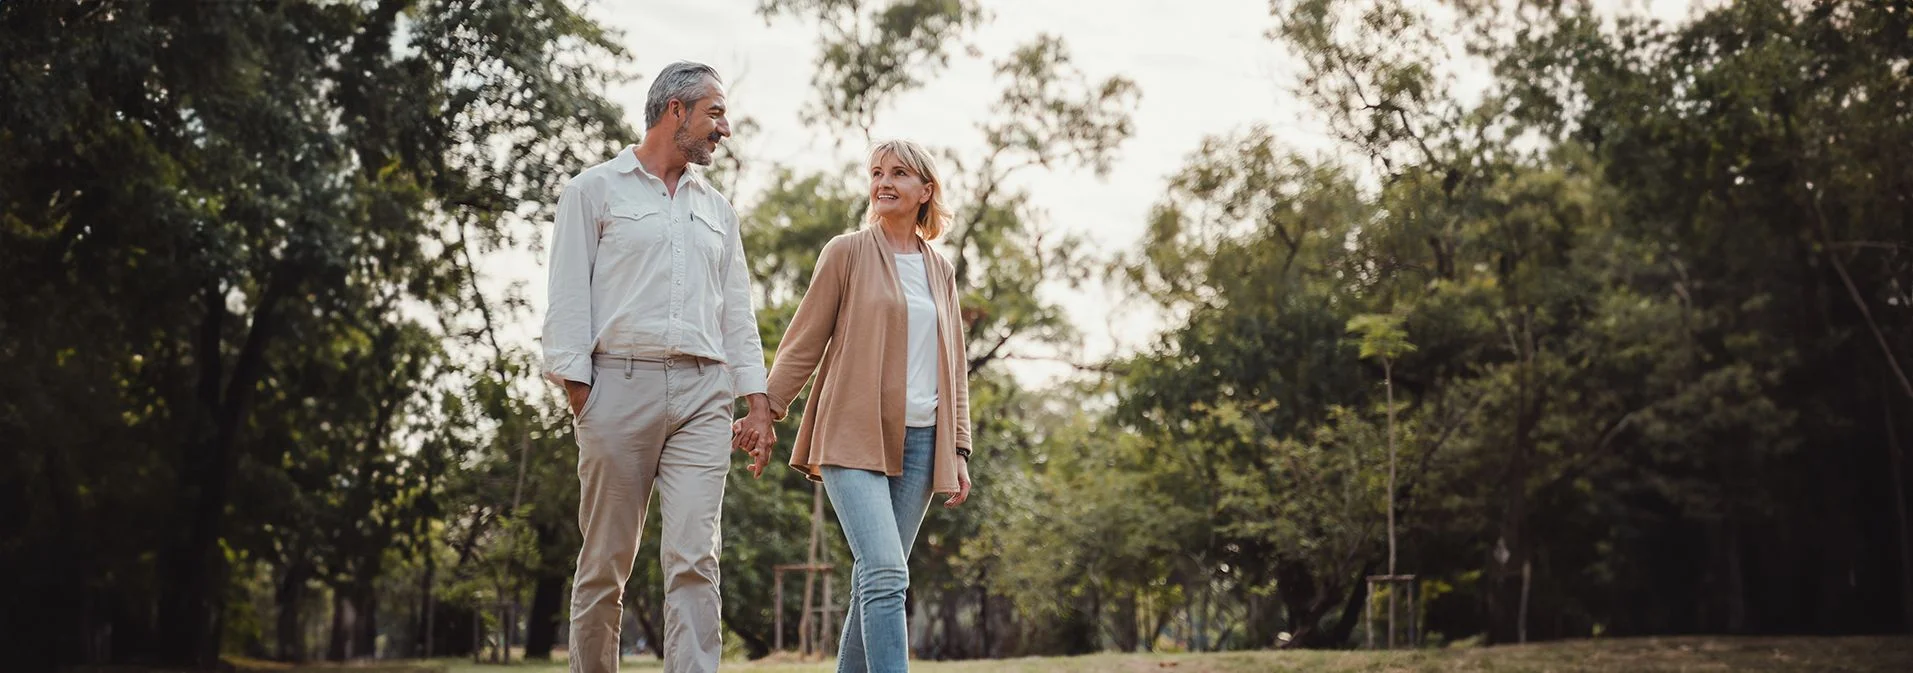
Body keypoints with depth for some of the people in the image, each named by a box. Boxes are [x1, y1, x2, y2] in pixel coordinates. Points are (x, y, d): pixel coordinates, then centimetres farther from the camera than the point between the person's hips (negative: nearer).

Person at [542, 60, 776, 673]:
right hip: (621, 385, -3)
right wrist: (576, 386, -8)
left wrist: (757, 397, 10)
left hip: (703, 394, 3)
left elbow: (737, 310, 19)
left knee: (695, 557, -8)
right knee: (605, 560, 2)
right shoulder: (595, 190, 8)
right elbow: (569, 295, 2)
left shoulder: (717, 209, 21)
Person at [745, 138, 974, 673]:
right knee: (887, 573, -18)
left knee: (874, 582, 7)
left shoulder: (940, 270, 15)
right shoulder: (847, 252, 3)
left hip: (919, 442, 4)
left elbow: (954, 368, 17)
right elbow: (803, 343, 3)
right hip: (853, 438, -4)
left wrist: (959, 450, 12)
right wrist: (765, 412, -3)